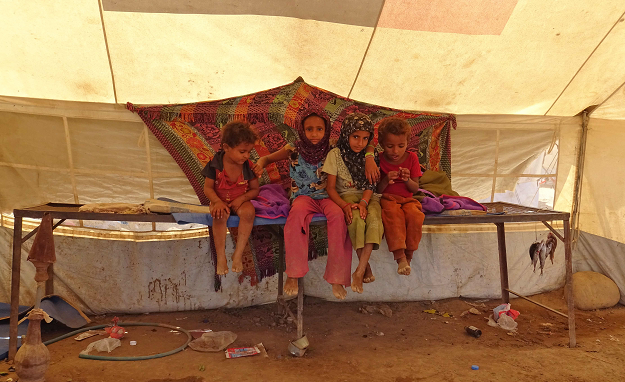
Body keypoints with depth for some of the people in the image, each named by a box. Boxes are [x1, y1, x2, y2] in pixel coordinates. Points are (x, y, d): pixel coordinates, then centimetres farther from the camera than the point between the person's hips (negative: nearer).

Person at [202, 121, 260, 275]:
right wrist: (217, 201, -26)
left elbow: (255, 190, 0)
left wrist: (242, 198, -19)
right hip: (220, 200, -1)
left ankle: (238, 254, -21)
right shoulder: (215, 165, -14)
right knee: (220, 215, -36)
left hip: (240, 200, 2)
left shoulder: (248, 166, -8)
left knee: (248, 212, -33)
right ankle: (221, 257, -23)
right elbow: (208, 188, -8)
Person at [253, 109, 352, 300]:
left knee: (337, 215, -33)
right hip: (303, 196, 0)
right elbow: (268, 158, 13)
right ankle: (293, 274, -28)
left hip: (325, 196, 0)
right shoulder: (294, 150, 2)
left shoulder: (331, 151, 1)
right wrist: (261, 163, -11)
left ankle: (336, 278, -25)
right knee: (297, 213, -36)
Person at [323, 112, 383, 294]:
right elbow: (331, 187, -5)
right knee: (356, 218, -35)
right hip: (346, 196, -2)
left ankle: (360, 270, -30)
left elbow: (370, 184, -1)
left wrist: (363, 202, -21)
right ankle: (366, 266, -19)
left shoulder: (370, 155, 4)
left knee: (374, 218, -31)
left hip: (367, 196, 2)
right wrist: (345, 205, -22)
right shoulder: (335, 154, -3)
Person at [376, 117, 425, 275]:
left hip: (408, 199, 2)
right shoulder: (380, 160, 2)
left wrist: (407, 180, -18)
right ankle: (400, 256, -37)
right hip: (388, 199, -1)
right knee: (393, 214, -36)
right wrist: (386, 180, -19)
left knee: (415, 215, -32)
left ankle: (408, 254, -17)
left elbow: (415, 188, 4)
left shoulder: (412, 158, 6)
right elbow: (378, 191, 2)